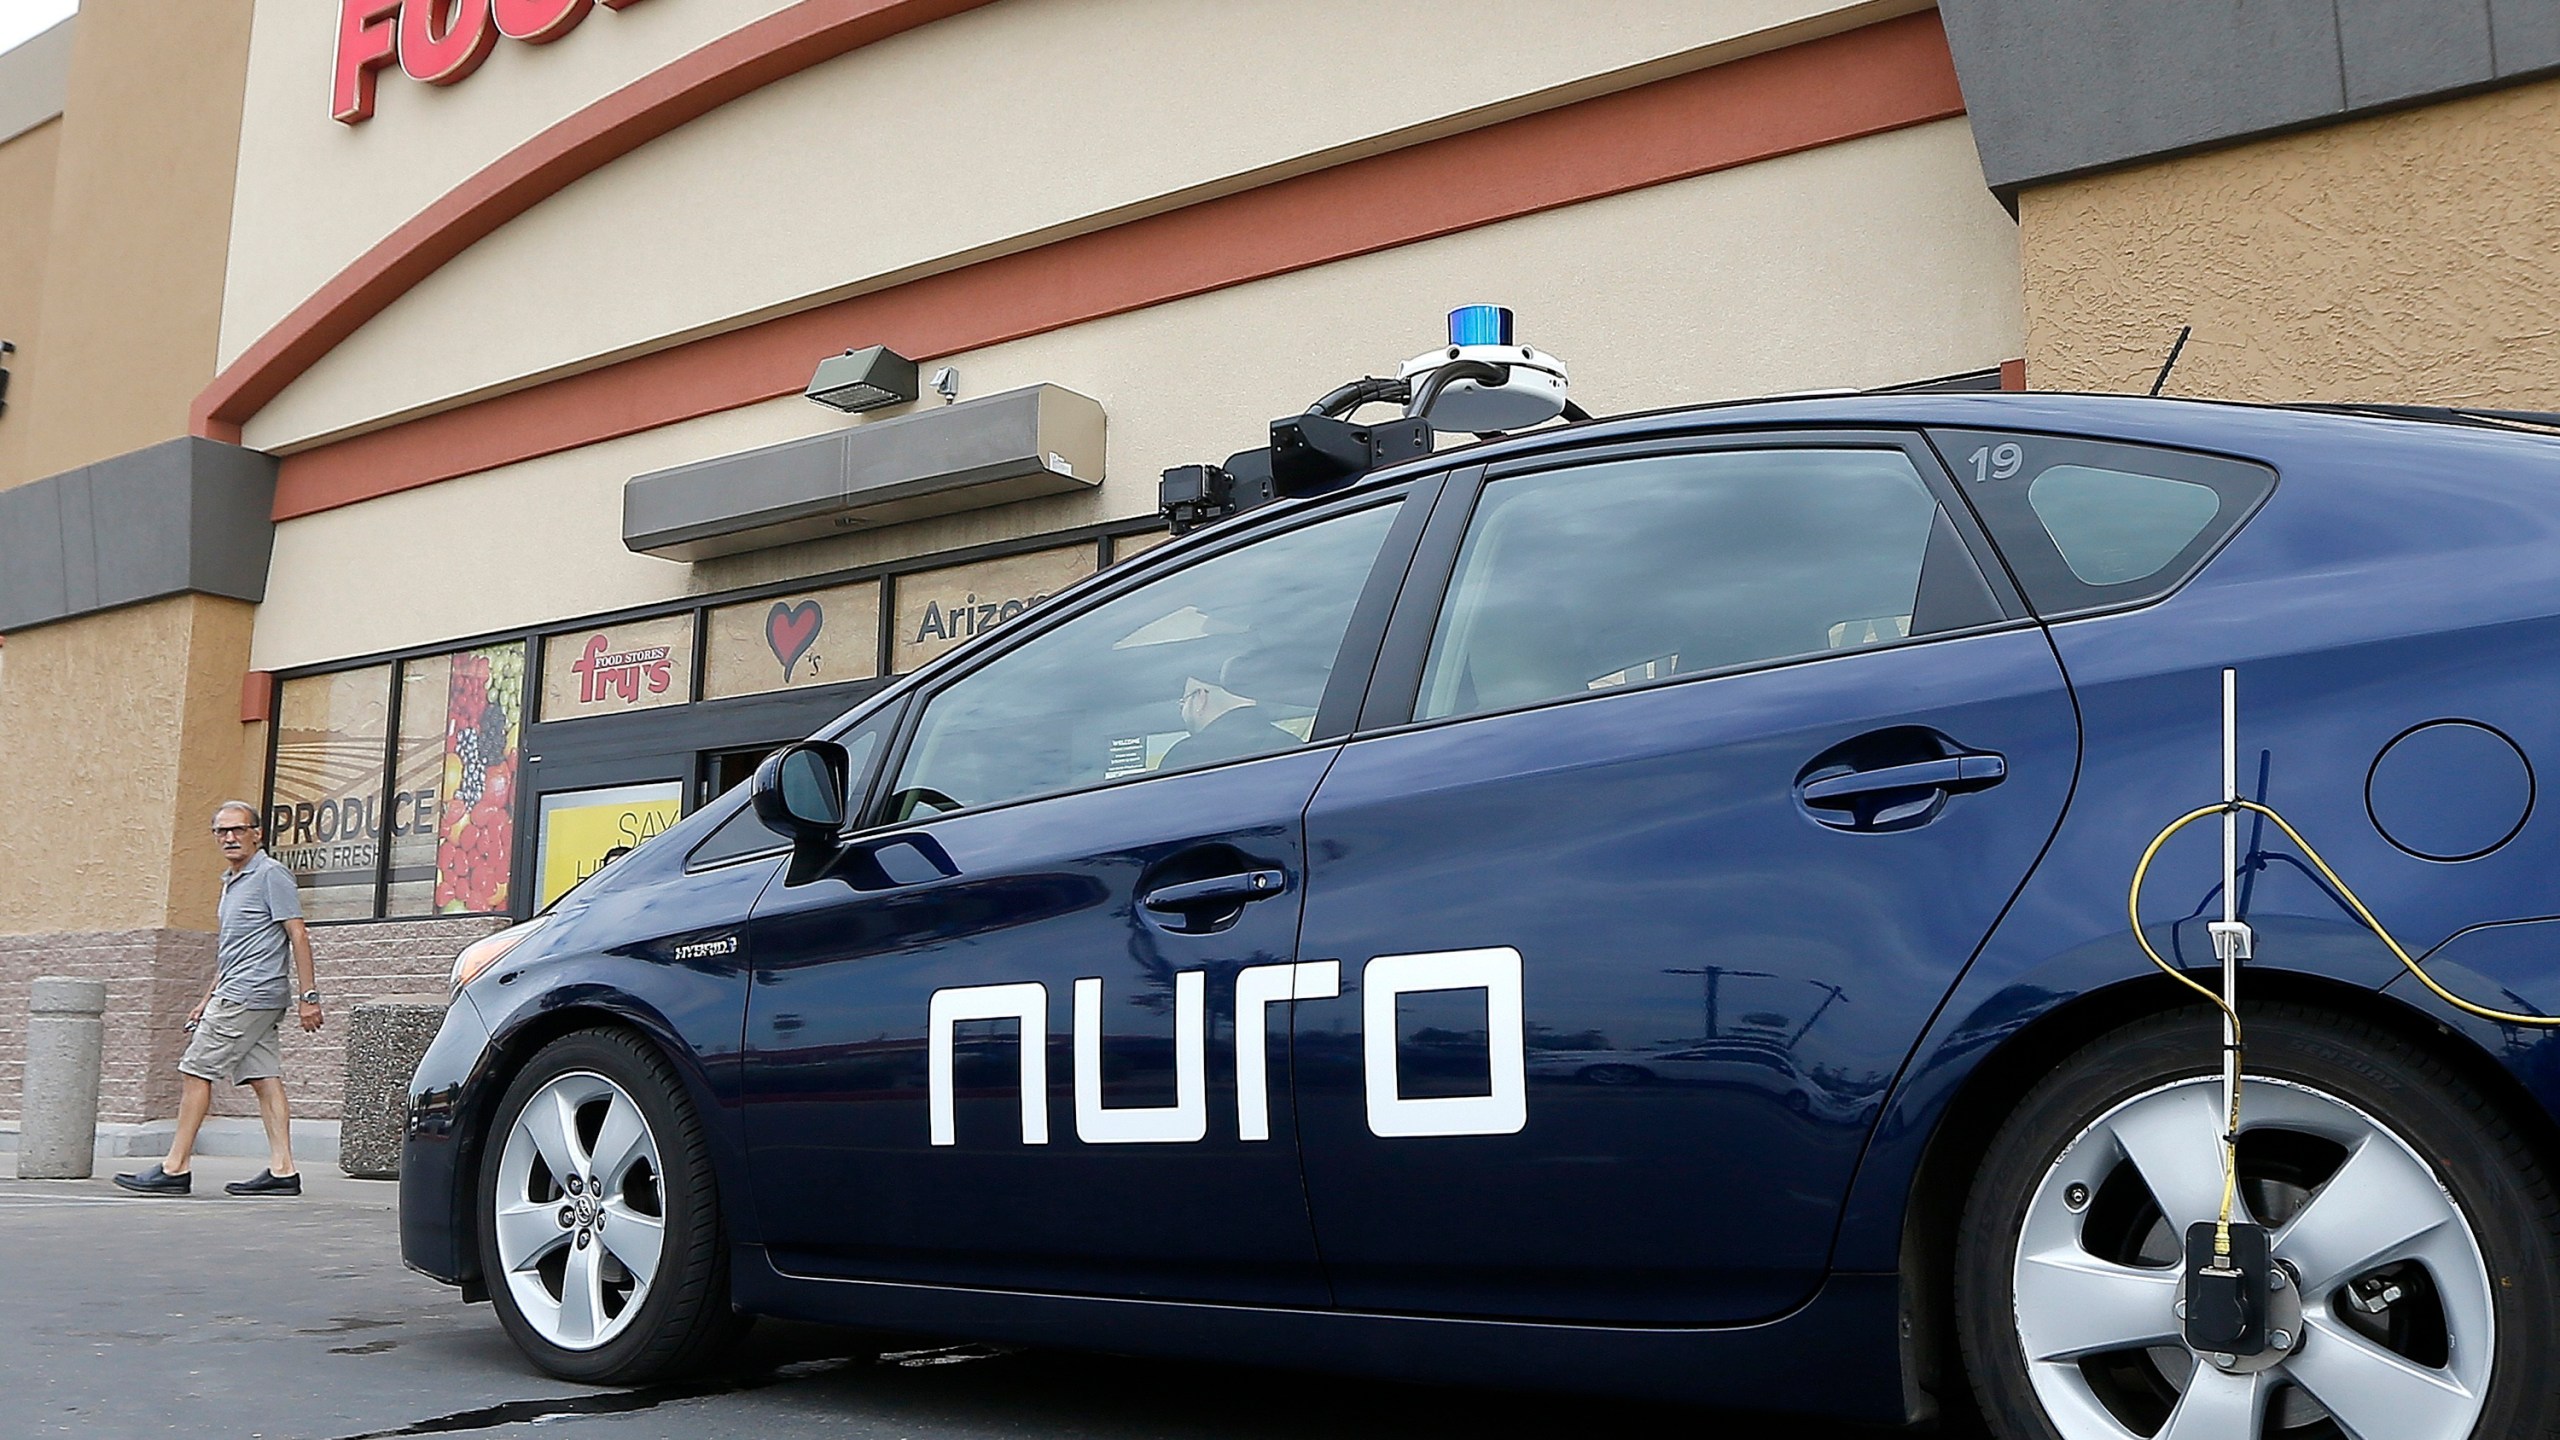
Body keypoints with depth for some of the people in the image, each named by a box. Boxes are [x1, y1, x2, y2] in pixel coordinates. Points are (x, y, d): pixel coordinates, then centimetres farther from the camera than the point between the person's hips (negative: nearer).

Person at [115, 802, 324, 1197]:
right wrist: (209, 998, 26)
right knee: (265, 1079, 3)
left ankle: (175, 1169, -1)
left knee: (195, 1072, -6)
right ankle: (282, 1170, 0)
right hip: (235, 996, 9)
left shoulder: (271, 875, -8)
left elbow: (298, 935, -12)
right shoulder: (231, 881, 21)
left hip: (249, 996, -9)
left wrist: (308, 996, -16)